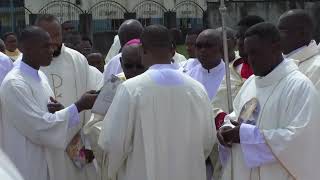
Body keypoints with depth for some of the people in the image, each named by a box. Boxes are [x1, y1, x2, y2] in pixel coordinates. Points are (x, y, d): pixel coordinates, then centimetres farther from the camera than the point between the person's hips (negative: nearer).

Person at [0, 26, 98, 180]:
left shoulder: (40, 76, 7)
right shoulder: (14, 84, -20)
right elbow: (40, 127, -23)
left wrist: (58, 110, -9)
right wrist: (79, 106, -22)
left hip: (42, 161, 8)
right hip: (25, 166, -8)